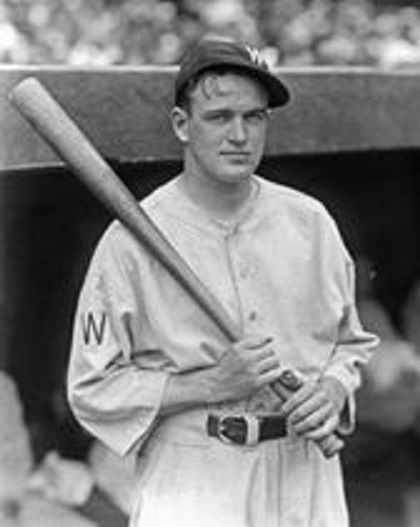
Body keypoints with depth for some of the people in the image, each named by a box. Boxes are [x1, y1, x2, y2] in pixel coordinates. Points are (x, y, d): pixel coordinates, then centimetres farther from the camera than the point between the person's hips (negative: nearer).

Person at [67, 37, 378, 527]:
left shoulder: (310, 221, 5)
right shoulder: (131, 240, -9)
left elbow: (350, 340, 17)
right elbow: (92, 390, -8)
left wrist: (334, 388, -5)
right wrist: (213, 383, -18)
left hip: (307, 479, 4)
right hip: (192, 486, -4)